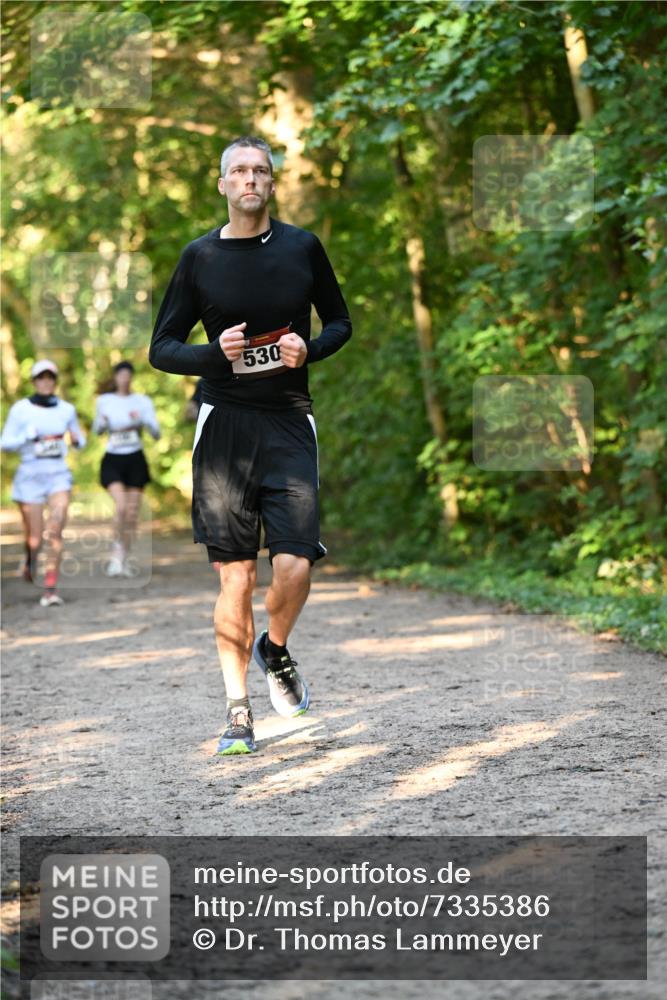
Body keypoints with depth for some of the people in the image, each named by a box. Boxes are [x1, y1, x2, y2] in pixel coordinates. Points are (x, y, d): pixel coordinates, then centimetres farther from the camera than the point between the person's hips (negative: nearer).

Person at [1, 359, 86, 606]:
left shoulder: (66, 409, 5)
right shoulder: (20, 409, -4)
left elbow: (79, 440, 18)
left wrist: (77, 439, -6)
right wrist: (29, 436, -19)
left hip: (59, 475, 1)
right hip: (30, 475, -1)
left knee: (55, 532, -17)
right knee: (34, 538, 2)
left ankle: (51, 589, -15)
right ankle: (30, 559, 39)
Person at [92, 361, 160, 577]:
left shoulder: (143, 402, 1)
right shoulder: (104, 401, 3)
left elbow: (156, 434, -2)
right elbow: (97, 430, 15)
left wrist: (143, 420, -21)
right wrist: (101, 422, -8)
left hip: (135, 461, 1)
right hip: (113, 460, -1)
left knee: (132, 512, 2)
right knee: (121, 505, -21)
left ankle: (125, 559, 16)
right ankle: (117, 550, -1)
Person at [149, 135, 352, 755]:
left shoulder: (302, 248, 5)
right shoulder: (200, 257, 4)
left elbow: (339, 323, 17)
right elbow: (162, 349, 7)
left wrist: (308, 349, -5)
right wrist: (217, 354, -12)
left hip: (288, 424, 1)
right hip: (223, 424, 0)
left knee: (294, 566, -13)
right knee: (236, 575, -2)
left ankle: (274, 650, 21)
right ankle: (237, 712, 10)